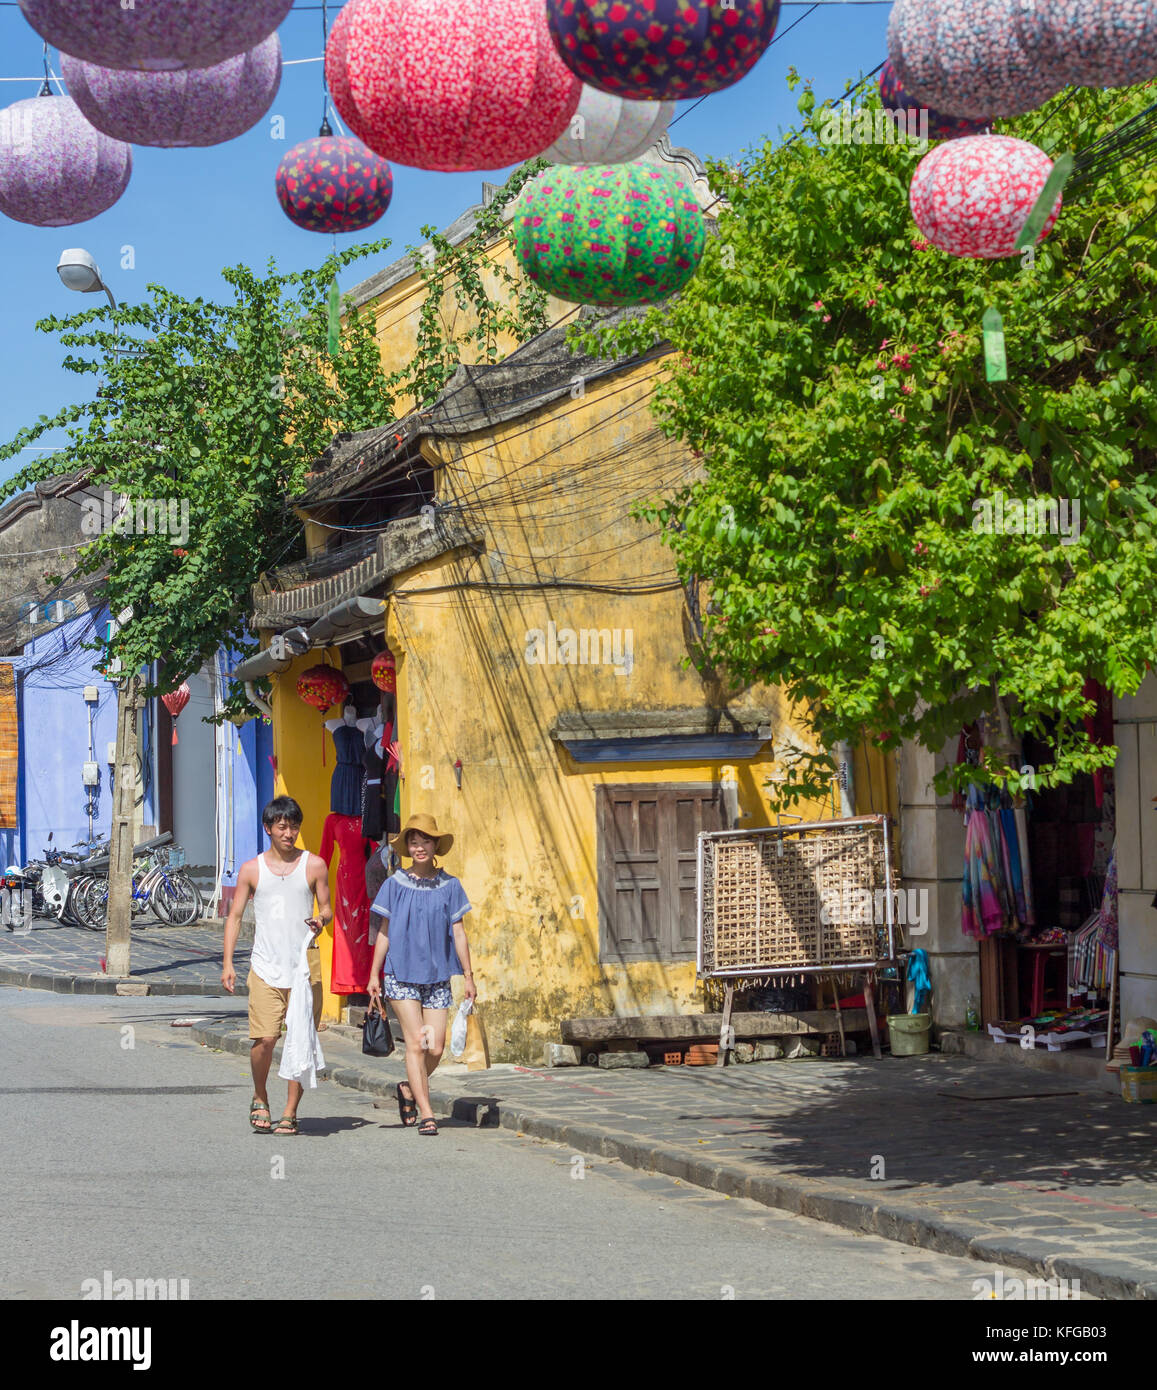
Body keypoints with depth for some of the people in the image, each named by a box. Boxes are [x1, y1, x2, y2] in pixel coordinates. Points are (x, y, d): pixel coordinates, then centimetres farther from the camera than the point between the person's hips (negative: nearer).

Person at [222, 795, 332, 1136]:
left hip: (304, 965, 0)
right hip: (266, 967, 0)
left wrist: (320, 920, -14)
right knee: (265, 1038, -10)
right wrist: (227, 963, 1)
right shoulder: (251, 869, 8)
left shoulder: (314, 865, 7)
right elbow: (234, 916, 10)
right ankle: (260, 1099, 15)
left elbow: (326, 908, 11)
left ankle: (290, 1112, 7)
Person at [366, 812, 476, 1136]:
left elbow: (458, 933, 7)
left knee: (436, 1048, -4)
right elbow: (385, 932, 6)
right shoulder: (395, 884, 1)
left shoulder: (448, 885, 5)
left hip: (437, 975, 2)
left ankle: (409, 1089, 24)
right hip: (401, 974, -2)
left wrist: (468, 976, 6)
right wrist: (374, 975, 4)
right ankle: (426, 1114, -6)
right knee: (416, 1043, -9)